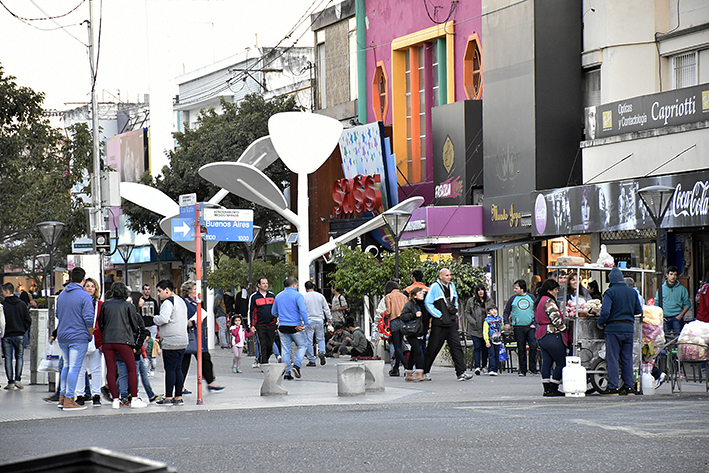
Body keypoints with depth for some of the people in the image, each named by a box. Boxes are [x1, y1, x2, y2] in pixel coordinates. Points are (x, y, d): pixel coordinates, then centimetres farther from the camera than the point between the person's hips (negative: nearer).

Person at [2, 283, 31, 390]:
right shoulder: (22, 304, 3)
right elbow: (28, 321, 4)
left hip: (7, 336, -3)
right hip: (19, 335, 3)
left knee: (8, 358, 3)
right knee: (19, 357, 14)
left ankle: (11, 382, 1)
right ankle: (18, 379, 5)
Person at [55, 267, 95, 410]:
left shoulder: (61, 295, 10)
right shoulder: (84, 296, -11)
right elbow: (88, 319, -16)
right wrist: (91, 334, -1)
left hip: (62, 337, 7)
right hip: (79, 337, -7)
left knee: (67, 365, 19)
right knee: (74, 367, -4)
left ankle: (62, 396, 18)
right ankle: (69, 400, -5)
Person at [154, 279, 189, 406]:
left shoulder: (168, 302, -12)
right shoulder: (180, 301, 18)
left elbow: (163, 319, -25)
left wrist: (155, 318, -3)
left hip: (171, 342, -9)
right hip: (182, 341, 9)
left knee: (170, 369, -6)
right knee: (178, 369, 10)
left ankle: (168, 398, -4)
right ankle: (178, 398, 11)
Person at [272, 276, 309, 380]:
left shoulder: (278, 296, 10)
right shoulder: (297, 295, -8)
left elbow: (274, 312, 17)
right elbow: (303, 311, -18)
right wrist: (305, 324, -14)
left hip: (283, 327, 4)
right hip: (295, 327, -4)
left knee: (285, 350, 7)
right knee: (301, 346, 12)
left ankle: (286, 373, 6)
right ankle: (296, 365, -6)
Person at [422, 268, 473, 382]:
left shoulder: (452, 286, 12)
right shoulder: (435, 287, -8)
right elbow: (428, 303, -11)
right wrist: (439, 315, -12)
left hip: (452, 323, 5)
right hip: (439, 324, -5)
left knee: (456, 346, -5)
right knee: (433, 348, 3)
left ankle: (461, 372, -9)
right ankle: (425, 371, 17)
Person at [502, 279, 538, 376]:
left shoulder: (531, 298, 8)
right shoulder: (513, 299, 7)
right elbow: (506, 312, 11)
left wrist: (535, 323, 1)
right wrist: (506, 323, -4)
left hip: (530, 327, 0)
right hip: (518, 327, 0)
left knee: (533, 346, -11)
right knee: (521, 349, 2)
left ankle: (532, 368, 0)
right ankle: (522, 370, 8)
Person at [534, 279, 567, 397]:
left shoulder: (538, 301, 16)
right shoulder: (549, 301, -15)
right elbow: (556, 319, -18)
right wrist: (564, 328, -2)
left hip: (541, 336, 10)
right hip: (552, 335, -10)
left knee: (546, 362, 11)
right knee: (561, 363, -3)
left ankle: (546, 389, 11)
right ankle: (553, 389, -5)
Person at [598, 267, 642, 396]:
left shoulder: (610, 292, -9)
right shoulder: (632, 292, 8)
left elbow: (605, 312, -16)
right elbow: (639, 310, 14)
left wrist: (600, 324, 0)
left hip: (613, 328, -5)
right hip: (629, 328, 5)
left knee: (612, 359, -1)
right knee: (627, 358, 11)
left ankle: (613, 387, -4)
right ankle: (629, 387, 12)